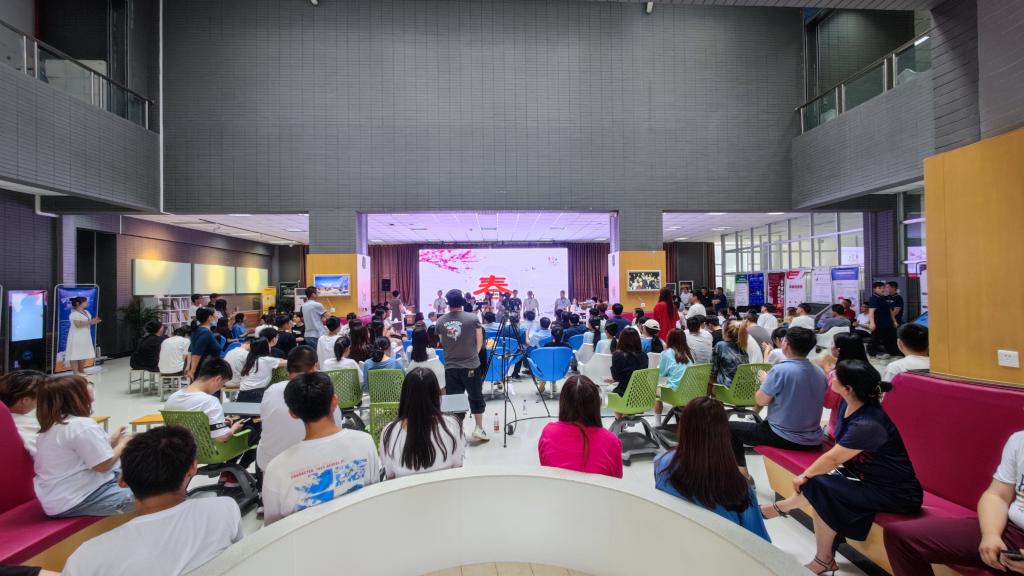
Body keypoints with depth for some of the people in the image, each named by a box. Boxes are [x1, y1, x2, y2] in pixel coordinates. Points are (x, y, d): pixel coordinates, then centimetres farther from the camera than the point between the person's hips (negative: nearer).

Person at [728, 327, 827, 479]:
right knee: (763, 422, 35)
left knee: (731, 428, 10)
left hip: (785, 438, -7)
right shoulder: (820, 373, 0)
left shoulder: (781, 370, -22)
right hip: (813, 441, 7)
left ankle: (742, 474, 14)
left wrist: (764, 381, 4)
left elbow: (761, 400, -14)